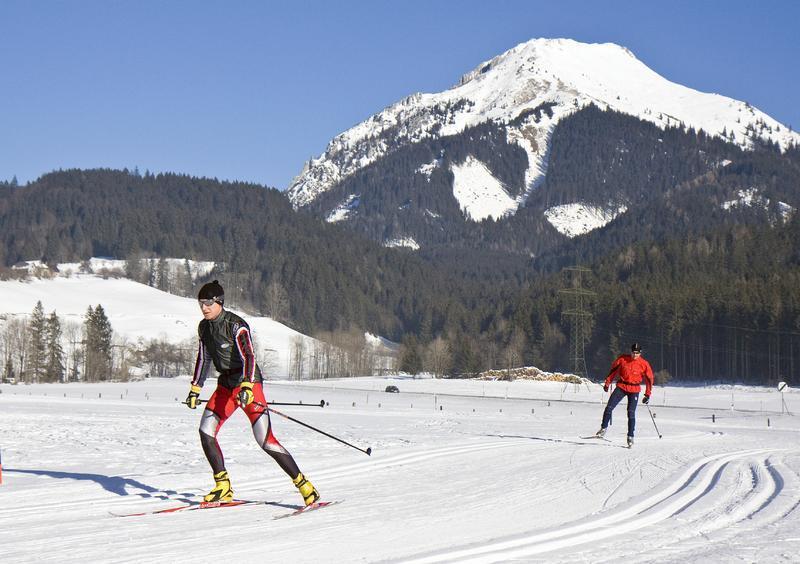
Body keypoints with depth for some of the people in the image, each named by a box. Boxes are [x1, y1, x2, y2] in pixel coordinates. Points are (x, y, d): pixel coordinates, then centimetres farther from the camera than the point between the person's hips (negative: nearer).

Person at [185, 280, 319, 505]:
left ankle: (302, 483, -3)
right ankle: (223, 488, 2)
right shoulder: (204, 327, 6)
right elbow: (204, 359, 18)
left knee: (265, 440, -14)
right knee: (205, 431, -8)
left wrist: (246, 387, -41)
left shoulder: (236, 325, -17)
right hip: (226, 384, 7)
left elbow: (248, 357, -28)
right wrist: (195, 389, 16)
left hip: (248, 382, -7)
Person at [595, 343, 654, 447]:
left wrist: (647, 395, 4)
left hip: (634, 390, -1)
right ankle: (603, 428, 6)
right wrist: (607, 383, 11)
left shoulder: (644, 364, -6)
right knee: (609, 407, -7)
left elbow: (649, 379, 4)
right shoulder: (622, 359, -4)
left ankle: (630, 436, 2)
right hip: (621, 387, 2)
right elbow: (613, 370, 9)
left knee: (631, 413, -6)